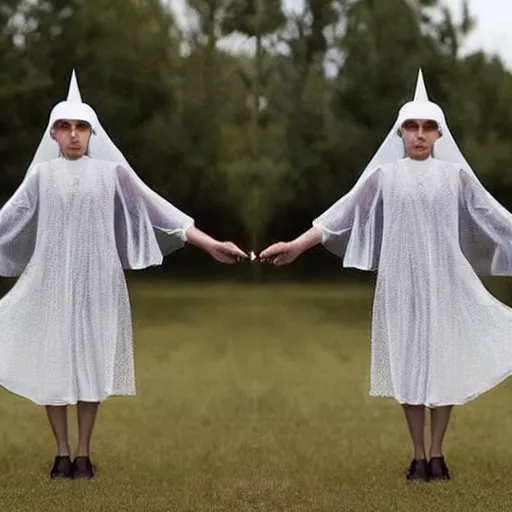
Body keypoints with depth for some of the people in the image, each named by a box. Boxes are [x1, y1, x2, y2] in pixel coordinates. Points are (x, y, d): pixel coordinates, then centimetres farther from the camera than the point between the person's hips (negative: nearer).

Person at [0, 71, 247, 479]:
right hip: (51, 281, 0)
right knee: (50, 363, 0)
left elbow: (157, 210, 3)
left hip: (96, 282, 0)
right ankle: (62, 454, 11)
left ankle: (84, 454, 12)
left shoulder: (111, 172, 3)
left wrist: (211, 244, 0)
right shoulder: (41, 174, 3)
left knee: (92, 364, 2)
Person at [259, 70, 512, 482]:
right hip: (402, 281, 0)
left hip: (445, 279, 0)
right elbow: (343, 214, 1)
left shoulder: (455, 175, 4)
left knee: (445, 362, 1)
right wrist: (297, 245, -5)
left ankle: (437, 453, 11)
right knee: (408, 362, 2)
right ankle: (419, 455, 10)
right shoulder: (384, 175, 3)